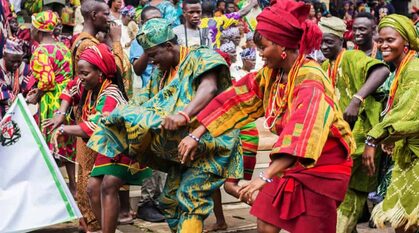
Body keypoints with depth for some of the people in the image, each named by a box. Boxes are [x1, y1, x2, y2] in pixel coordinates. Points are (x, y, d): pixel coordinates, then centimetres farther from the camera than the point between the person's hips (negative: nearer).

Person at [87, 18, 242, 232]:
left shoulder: (200, 58, -9)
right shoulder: (161, 73, 16)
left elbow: (209, 88, -28)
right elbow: (145, 101, 13)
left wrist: (184, 114, -44)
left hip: (207, 142, -8)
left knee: (191, 195, -21)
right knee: (170, 200, 7)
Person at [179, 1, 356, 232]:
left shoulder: (310, 79, -25)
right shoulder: (270, 74, -1)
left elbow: (302, 132, -38)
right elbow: (235, 100, 3)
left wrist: (265, 176, -46)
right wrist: (195, 135, -3)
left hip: (322, 166, -7)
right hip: (289, 163, 7)